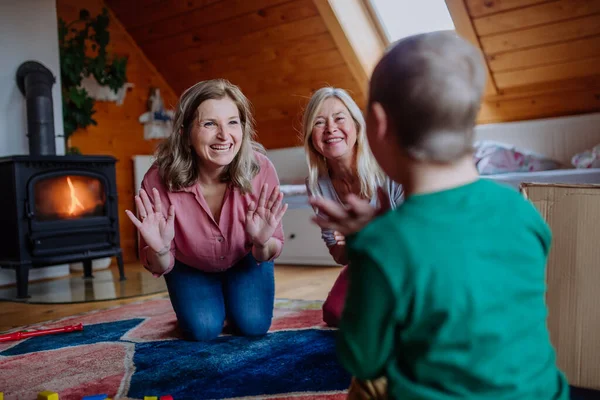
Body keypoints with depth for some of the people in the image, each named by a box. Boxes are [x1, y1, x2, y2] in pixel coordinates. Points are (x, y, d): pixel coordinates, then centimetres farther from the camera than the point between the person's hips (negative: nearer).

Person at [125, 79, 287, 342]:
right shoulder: (159, 181, -34)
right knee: (202, 329, -13)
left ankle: (232, 300, 23)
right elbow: (159, 268, -20)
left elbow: (270, 252, -19)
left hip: (245, 260, 1)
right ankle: (211, 304, 23)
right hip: (191, 267, 0)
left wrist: (263, 243, -42)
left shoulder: (260, 170, -32)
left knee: (253, 325, -12)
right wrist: (160, 250, -43)